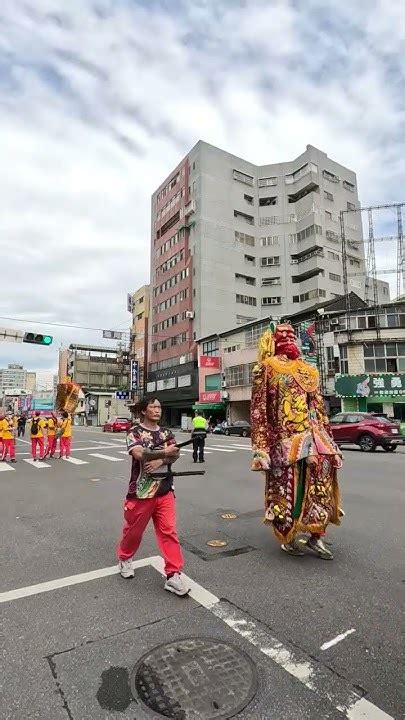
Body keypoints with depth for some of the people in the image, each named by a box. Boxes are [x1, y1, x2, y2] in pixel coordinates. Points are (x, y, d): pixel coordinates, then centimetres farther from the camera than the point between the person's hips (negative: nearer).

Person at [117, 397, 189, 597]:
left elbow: (175, 454, -5)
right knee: (134, 530, 15)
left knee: (169, 532, 0)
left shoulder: (166, 433, 7)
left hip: (164, 491, 3)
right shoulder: (134, 432, -8)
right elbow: (139, 454, -25)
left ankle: (173, 575, 7)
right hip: (141, 491, -3)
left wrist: (160, 461, -23)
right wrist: (163, 452, -20)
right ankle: (125, 558, 42)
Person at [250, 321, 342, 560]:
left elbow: (319, 407, 19)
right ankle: (288, 538, 20)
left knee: (322, 480, 0)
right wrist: (262, 445, -11)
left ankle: (316, 535, 15)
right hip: (284, 437, -5)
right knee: (286, 487, 3)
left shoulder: (308, 370, 17)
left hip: (311, 435, 5)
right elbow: (259, 408, -5)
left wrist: (327, 437, 15)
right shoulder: (267, 368, 0)